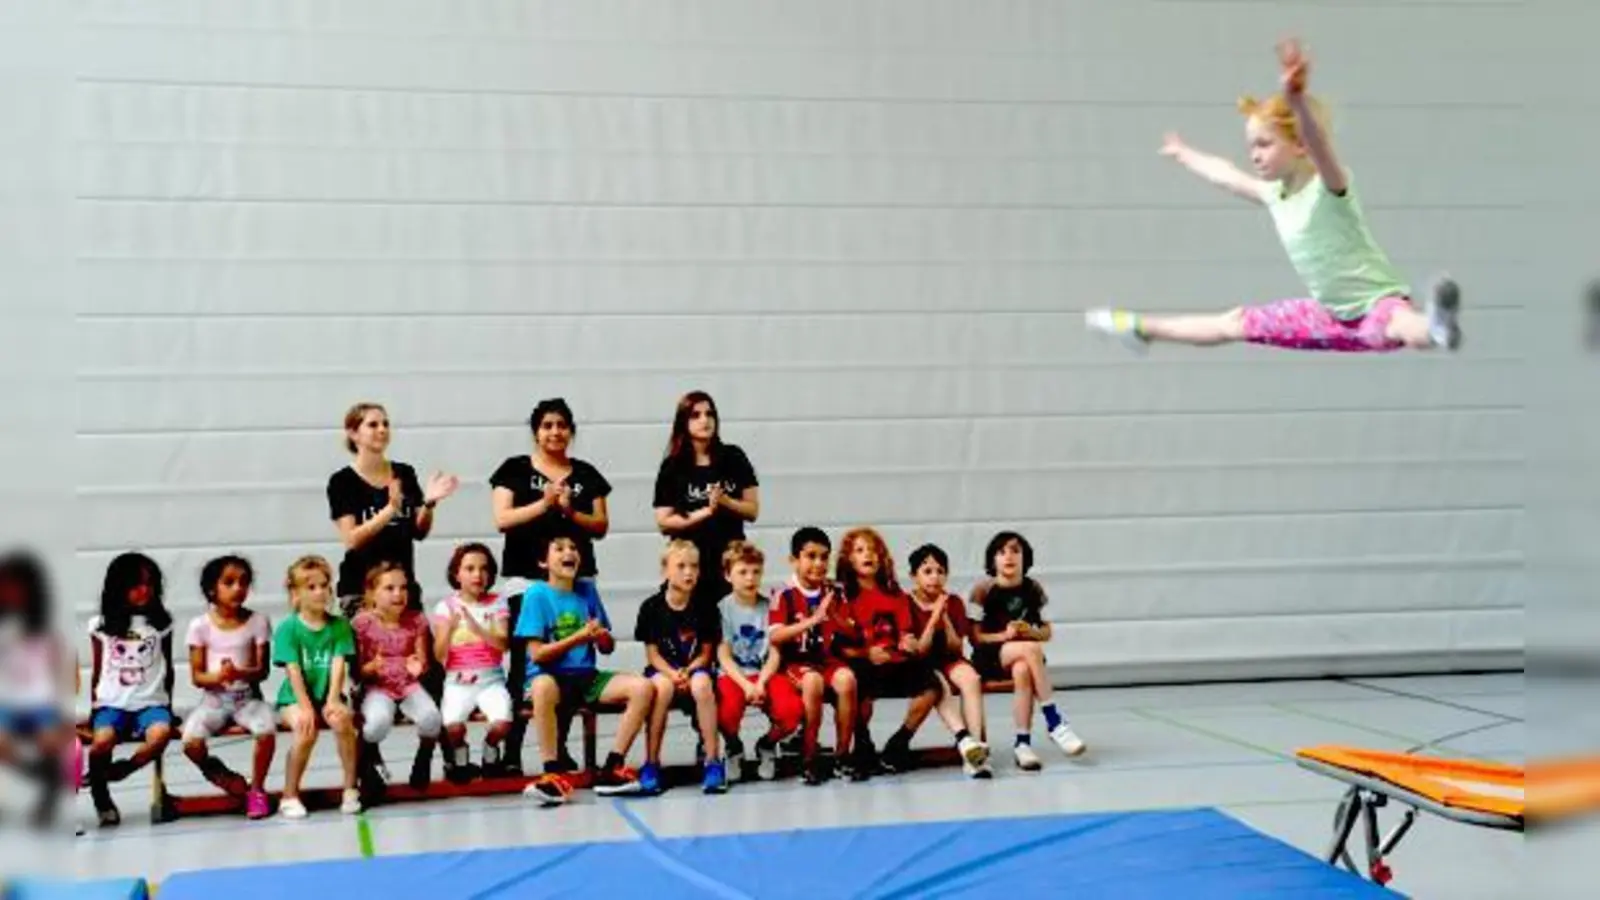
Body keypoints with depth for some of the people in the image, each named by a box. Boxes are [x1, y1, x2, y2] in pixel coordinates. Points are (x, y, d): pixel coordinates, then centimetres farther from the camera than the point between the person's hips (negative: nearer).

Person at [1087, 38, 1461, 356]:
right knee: (1232, 324, 20)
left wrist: (1297, 99, -68)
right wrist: (1183, 154, 39)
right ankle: (1142, 328, 39)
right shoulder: (1274, 194, 0)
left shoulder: (1330, 186, -24)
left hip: (1377, 303, -9)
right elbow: (1226, 175, 22)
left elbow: (1319, 146, -48)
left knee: (1403, 329, -46)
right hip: (1332, 314, 9)